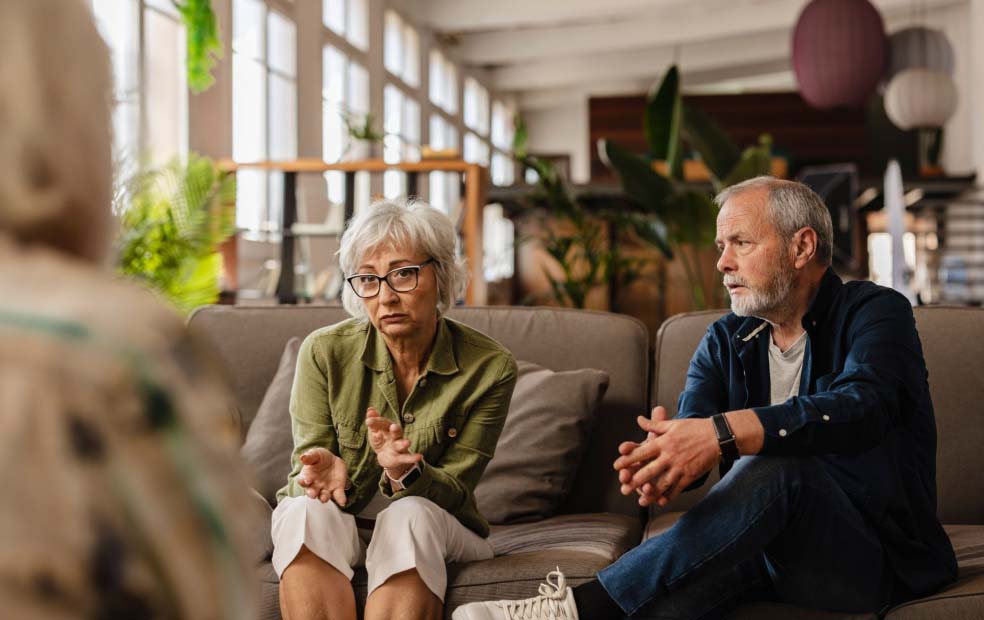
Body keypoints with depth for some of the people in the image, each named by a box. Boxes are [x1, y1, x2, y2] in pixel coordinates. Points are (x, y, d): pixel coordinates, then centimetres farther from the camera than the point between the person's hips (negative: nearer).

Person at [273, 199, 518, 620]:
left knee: (411, 516, -34)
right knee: (306, 512, -33)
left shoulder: (490, 368, -13)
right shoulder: (325, 352, -11)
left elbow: (456, 491, -11)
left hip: (437, 527, 0)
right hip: (339, 525, 1)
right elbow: (306, 471, -9)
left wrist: (407, 473, -35)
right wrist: (324, 471, -35)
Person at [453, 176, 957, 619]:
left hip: (878, 562, -3)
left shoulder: (876, 312, -5)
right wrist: (658, 463, -35)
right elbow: (690, 431, -8)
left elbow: (862, 407, -27)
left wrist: (724, 433, -41)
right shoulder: (726, 341, 10)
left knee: (777, 466, -34)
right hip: (769, 548, 4)